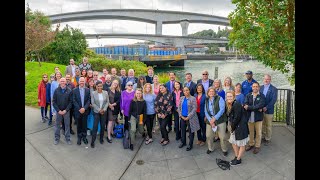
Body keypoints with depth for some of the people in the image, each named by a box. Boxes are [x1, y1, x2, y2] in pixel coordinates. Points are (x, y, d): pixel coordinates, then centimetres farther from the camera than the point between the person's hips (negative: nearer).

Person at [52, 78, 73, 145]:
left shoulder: (69, 91, -5)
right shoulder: (56, 90, -2)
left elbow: (71, 101, -5)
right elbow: (54, 101, -1)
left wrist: (66, 110, -12)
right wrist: (58, 110, -9)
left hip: (66, 111, -1)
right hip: (58, 111, 1)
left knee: (67, 124, 7)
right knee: (57, 124, 10)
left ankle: (67, 138, 19)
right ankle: (57, 138, 23)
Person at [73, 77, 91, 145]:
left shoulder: (88, 90, 1)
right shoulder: (74, 90, -1)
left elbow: (89, 100, -3)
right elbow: (74, 101, -5)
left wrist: (84, 108, -14)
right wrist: (79, 109, -13)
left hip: (85, 110, 1)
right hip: (77, 110, 0)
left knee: (84, 124, 9)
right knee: (79, 124, 8)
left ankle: (84, 136, 23)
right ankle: (79, 137, 21)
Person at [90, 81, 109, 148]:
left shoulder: (105, 92, -1)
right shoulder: (93, 93, -7)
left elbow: (107, 102, 2)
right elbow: (93, 103, -7)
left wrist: (104, 109, -10)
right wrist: (99, 110, -12)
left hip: (104, 112, 2)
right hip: (96, 112, -2)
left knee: (103, 126, 9)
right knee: (95, 126, -4)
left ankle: (101, 138, 28)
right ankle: (92, 141, 7)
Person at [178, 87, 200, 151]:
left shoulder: (193, 98, -9)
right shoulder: (181, 98, 7)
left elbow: (194, 109, -14)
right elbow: (179, 107, 9)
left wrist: (188, 117, -17)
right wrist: (181, 115, -3)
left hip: (190, 118, -5)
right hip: (182, 117, 5)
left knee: (191, 131, 6)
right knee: (183, 130, 16)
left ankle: (190, 144, 19)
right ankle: (183, 142, 34)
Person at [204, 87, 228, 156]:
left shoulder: (219, 99, -5)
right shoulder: (206, 101, 9)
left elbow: (222, 109, -13)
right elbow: (206, 112, 4)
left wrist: (214, 118, -16)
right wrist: (210, 120, -10)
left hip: (220, 120, -4)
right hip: (210, 121, 4)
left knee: (222, 137, -4)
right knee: (208, 136, 7)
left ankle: (224, 150, 18)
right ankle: (210, 148, 29)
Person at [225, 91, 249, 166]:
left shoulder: (237, 105, -21)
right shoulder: (229, 105, 7)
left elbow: (237, 118, -22)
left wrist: (232, 127, -12)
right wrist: (231, 127, 3)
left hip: (241, 127, -9)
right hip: (234, 127, 9)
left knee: (241, 144, 7)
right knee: (233, 142, 18)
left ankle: (238, 160, 19)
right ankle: (236, 157, 34)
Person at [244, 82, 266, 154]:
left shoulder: (262, 96, -5)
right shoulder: (248, 95, 3)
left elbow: (260, 105, -20)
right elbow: (245, 105, -11)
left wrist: (249, 107, -22)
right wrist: (256, 108, -23)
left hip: (258, 117, -2)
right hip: (250, 117, 2)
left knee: (258, 132, 10)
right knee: (250, 132, 16)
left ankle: (257, 146, 26)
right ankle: (251, 144, 34)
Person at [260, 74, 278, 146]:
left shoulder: (274, 89, -6)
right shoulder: (261, 87, 6)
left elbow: (274, 100, -13)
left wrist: (266, 107, -20)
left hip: (268, 110, -3)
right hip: (260, 109, 3)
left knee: (268, 125, 9)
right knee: (262, 124, 12)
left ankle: (267, 139, 23)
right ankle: (262, 137, 27)